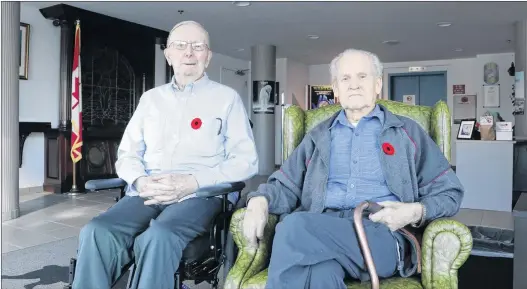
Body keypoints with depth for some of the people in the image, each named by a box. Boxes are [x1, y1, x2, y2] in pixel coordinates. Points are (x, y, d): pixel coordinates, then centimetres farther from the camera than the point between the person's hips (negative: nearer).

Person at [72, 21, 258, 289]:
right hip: (147, 195, 4)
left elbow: (245, 161, -1)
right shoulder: (151, 98, 19)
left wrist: (192, 183, -14)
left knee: (158, 236, -34)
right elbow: (127, 154, 18)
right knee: (96, 232, -25)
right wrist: (140, 181, -7)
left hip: (201, 195, -3)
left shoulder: (227, 98, 7)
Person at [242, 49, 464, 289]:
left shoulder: (407, 132, 16)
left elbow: (450, 192, 13)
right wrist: (260, 201, -7)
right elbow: (286, 185, 16)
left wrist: (416, 212, -8)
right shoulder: (318, 136, 22)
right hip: (321, 230, 2)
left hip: (382, 236, -2)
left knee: (294, 227, -31)